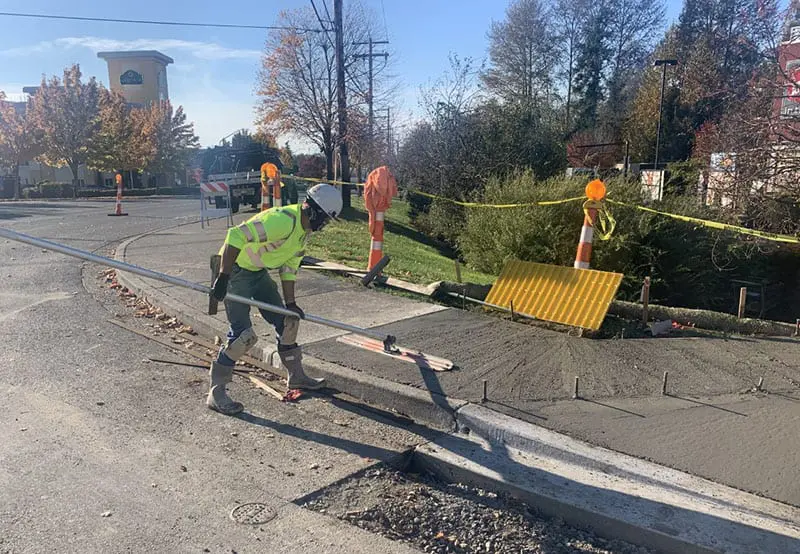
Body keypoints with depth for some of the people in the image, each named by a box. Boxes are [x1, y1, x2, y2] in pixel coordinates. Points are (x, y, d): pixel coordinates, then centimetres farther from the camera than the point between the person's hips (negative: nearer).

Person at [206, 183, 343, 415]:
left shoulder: (304, 230, 3)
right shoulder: (282, 220, -30)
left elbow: (289, 266, 9)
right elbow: (236, 236, -35)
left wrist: (290, 303, 7)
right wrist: (222, 278, -34)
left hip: (259, 272, 10)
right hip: (234, 270, -9)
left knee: (287, 320, 11)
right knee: (243, 334, -13)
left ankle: (295, 375, 28)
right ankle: (216, 392, 1)